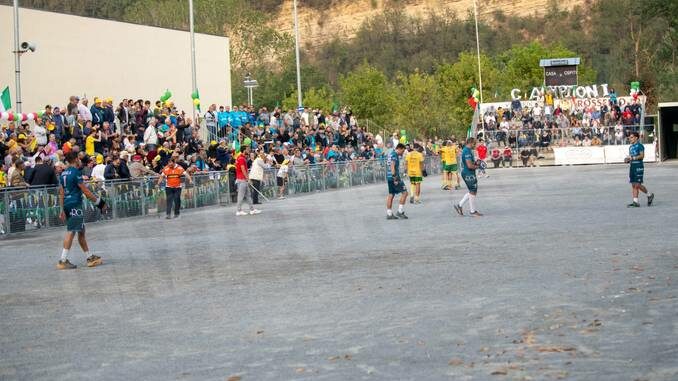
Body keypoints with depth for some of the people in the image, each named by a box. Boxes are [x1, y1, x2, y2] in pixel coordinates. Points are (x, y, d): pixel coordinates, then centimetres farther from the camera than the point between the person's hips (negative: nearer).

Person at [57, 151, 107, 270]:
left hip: (67, 205, 9)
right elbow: (85, 191, -11)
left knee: (81, 231, 15)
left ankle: (89, 257, 20)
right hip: (75, 205, -9)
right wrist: (99, 202, -4)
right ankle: (63, 261, -14)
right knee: (71, 232, -10)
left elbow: (61, 193, 16)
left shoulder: (63, 173, 14)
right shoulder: (76, 172, -10)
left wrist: (62, 209, 20)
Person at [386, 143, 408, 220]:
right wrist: (395, 178, -23)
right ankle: (400, 212, -5)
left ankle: (389, 214, 11)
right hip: (393, 177, -10)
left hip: (389, 178, 10)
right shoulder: (394, 155, -12)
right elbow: (392, 166, -21)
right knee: (404, 192, -5)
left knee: (391, 195, 10)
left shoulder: (390, 153, 18)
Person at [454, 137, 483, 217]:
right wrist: (476, 166, -6)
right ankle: (473, 211, 7)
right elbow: (469, 166, -25)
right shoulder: (467, 151, -20)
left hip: (469, 174, 10)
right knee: (473, 192, -2)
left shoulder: (466, 150, 14)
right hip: (468, 174, -10)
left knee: (472, 191, 16)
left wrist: (475, 163, 8)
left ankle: (459, 205, 19)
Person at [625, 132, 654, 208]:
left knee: (637, 185, -10)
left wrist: (632, 158, -21)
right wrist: (627, 160, 6)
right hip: (632, 166, 8)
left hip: (638, 166, -8)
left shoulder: (639, 146, -7)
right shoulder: (631, 147, 18)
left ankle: (649, 195, 12)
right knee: (633, 185, 4)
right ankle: (635, 202, 4)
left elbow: (642, 156, -16)